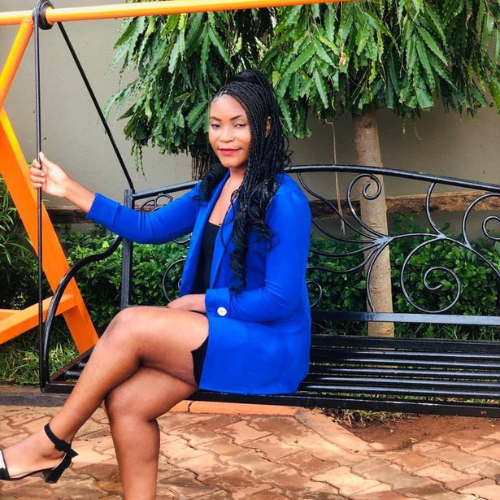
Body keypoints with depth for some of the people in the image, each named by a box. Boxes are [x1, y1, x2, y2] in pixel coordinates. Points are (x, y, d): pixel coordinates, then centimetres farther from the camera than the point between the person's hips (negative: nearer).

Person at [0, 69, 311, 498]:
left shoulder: (284, 201, -14)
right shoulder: (215, 187, 10)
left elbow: (281, 300, -17)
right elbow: (147, 227, 16)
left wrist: (200, 301, -11)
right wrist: (70, 190, 12)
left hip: (270, 349, -7)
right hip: (219, 335, 7)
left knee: (130, 324, -22)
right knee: (125, 402, -17)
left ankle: (52, 443, -5)